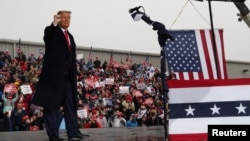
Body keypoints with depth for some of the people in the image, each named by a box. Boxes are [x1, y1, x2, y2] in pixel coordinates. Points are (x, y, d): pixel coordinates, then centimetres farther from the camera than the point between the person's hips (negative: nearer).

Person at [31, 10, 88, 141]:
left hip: (67, 76, 7)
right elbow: (47, 38, -28)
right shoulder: (52, 32, -2)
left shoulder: (70, 36, 19)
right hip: (53, 75, -7)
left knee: (70, 105, 6)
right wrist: (54, 24, -44)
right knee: (52, 105, -1)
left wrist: (73, 75, 14)